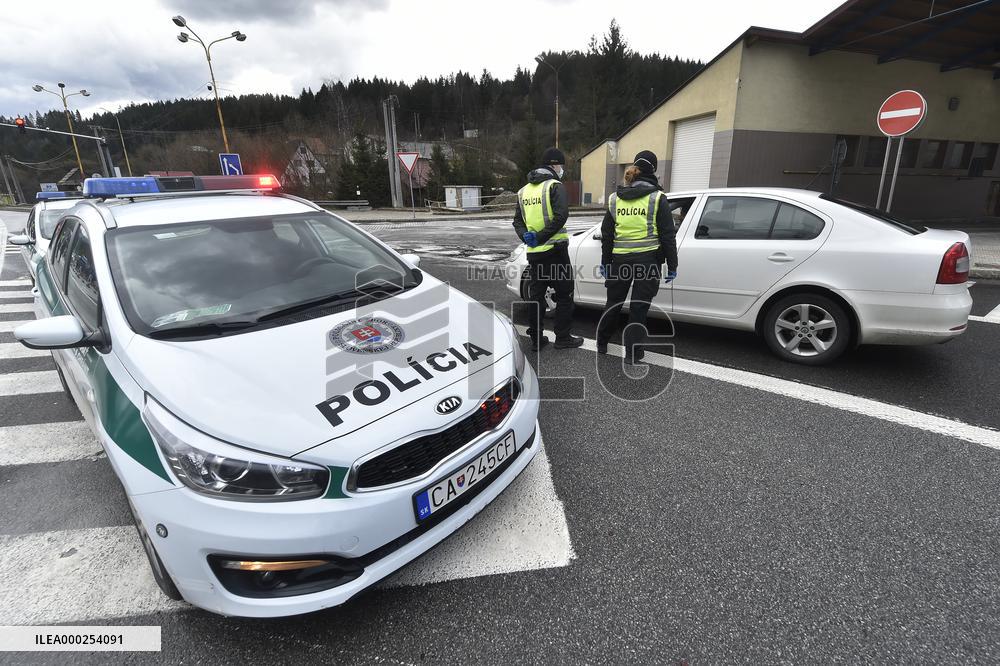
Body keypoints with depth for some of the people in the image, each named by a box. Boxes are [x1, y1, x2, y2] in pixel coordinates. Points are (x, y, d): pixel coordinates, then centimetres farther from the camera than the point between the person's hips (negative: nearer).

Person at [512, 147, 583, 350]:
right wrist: (541, 237, -16)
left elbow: (518, 221, 14)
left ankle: (536, 338, 16)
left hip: (533, 252, 6)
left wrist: (526, 235, -3)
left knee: (536, 295, 11)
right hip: (555, 250, -6)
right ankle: (563, 338, 10)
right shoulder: (555, 186, -7)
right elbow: (561, 215, -21)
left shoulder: (524, 190, 14)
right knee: (564, 295, 6)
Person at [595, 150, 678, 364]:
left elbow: (607, 233, 9)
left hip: (620, 259, 3)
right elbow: (667, 235, -5)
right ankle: (632, 353, 8)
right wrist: (672, 265, 1)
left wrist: (605, 261, 16)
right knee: (639, 307, 3)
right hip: (648, 259, -3)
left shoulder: (615, 198, 6)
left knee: (614, 302, 18)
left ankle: (602, 343, 31)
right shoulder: (657, 198, -5)